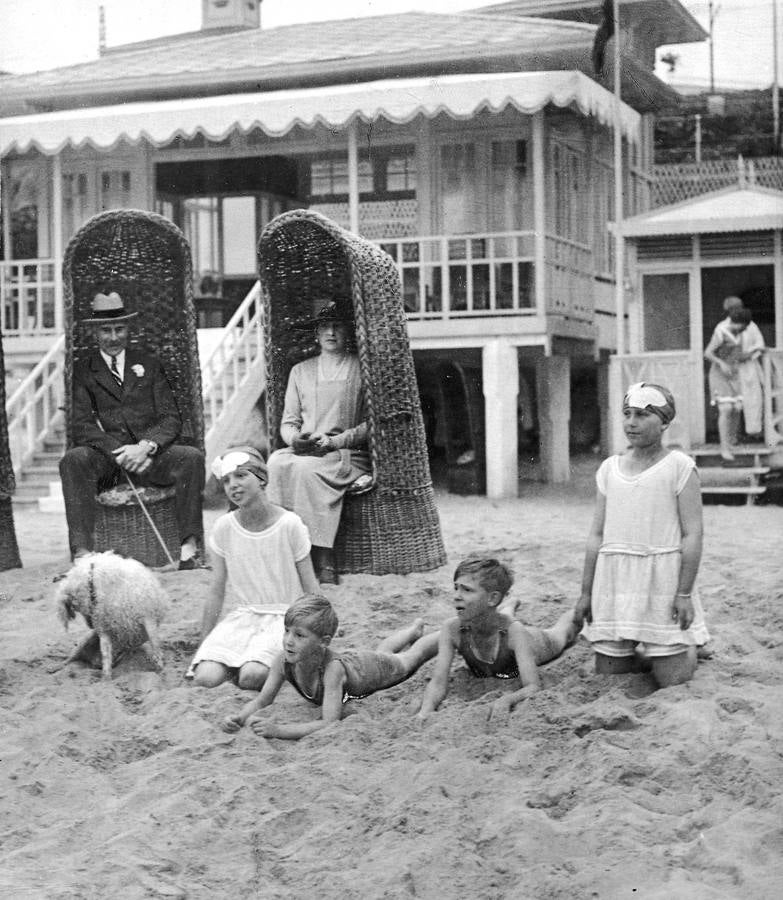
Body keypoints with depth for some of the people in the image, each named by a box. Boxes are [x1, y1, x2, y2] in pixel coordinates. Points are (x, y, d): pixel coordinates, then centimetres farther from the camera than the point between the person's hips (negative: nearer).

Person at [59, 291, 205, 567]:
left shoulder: (149, 366, 16)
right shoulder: (83, 371, 11)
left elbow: (171, 419, 6)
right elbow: (82, 425, -1)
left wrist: (146, 446, -15)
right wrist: (119, 451, -17)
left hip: (148, 454, 1)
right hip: (105, 457, -1)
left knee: (192, 457, -27)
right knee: (73, 459, -33)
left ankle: (189, 549, -31)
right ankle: (81, 552, -40)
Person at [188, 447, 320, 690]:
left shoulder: (289, 524, -7)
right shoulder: (223, 528, 1)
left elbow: (310, 589, 0)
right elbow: (216, 592, 9)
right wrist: (203, 645, 7)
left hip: (283, 617, -3)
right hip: (240, 616, 3)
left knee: (252, 677, -31)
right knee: (205, 678, -24)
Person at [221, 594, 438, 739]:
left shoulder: (332, 668, -51)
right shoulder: (284, 662, -38)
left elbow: (330, 723, -57)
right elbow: (261, 701, -27)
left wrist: (278, 730, -67)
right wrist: (239, 718, -49)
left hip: (372, 667, -4)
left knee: (407, 659, 28)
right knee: (383, 651, 36)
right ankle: (415, 629, 65)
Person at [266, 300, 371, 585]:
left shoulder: (363, 369, 7)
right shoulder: (300, 371, 19)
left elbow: (372, 423, 1)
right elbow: (288, 422, 18)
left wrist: (334, 441, -12)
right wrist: (295, 437, -6)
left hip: (350, 454, -3)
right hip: (304, 452, 4)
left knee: (306, 468, -34)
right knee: (277, 462, -30)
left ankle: (324, 560, -34)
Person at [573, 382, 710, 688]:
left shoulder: (679, 467, -3)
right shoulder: (609, 468, 11)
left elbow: (692, 535, -7)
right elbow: (597, 535, 12)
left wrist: (684, 593, -14)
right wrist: (586, 593, 8)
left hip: (662, 578, -4)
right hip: (614, 581, 4)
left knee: (672, 683, -3)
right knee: (607, 674, 5)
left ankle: (691, 648, 28)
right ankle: (645, 657, 33)